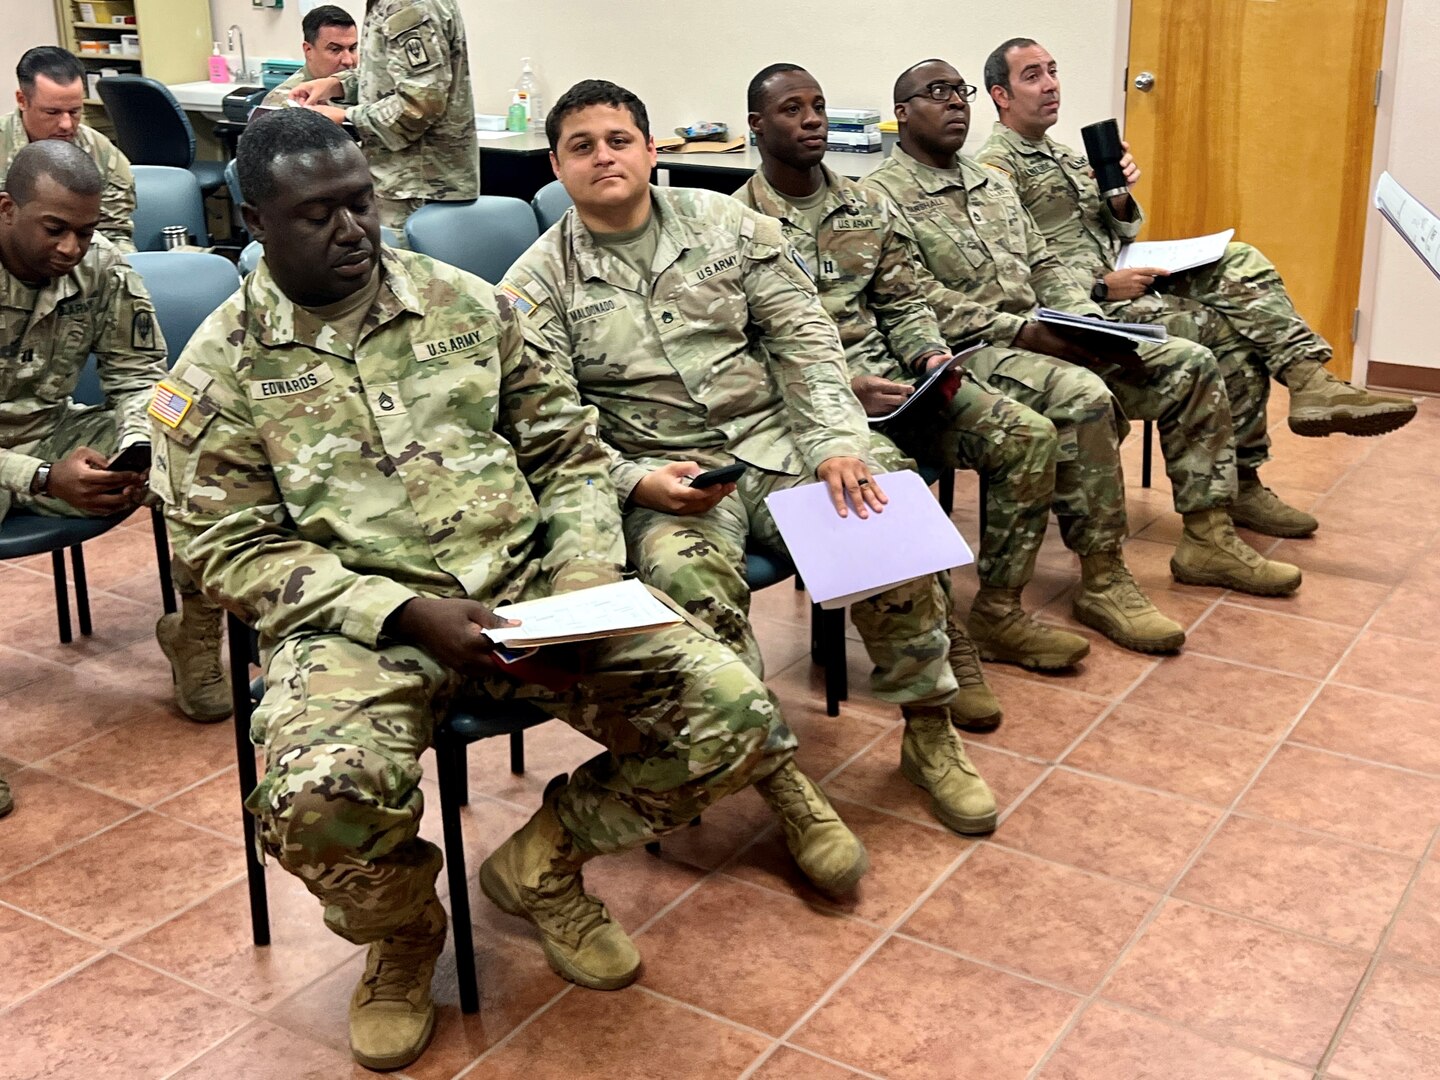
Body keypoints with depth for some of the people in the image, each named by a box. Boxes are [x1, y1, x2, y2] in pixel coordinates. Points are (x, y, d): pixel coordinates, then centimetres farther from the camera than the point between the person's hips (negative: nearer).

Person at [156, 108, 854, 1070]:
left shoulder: (467, 303, 10)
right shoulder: (221, 368, 2)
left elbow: (570, 451, 12)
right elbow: (238, 553, -3)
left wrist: (585, 580, -6)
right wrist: (409, 612, -17)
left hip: (529, 589, 3)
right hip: (358, 619, -2)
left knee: (742, 722, -15)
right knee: (317, 798, -36)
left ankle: (542, 864, 13)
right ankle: (401, 934, 4)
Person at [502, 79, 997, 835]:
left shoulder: (726, 224, 9)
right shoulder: (538, 283, 3)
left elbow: (804, 337, 5)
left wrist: (837, 442, -11)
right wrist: (635, 482, -22)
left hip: (775, 436, 3)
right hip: (659, 473, -2)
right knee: (687, 575, -35)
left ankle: (929, 733, -3)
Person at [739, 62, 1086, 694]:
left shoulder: (868, 208, 14)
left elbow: (902, 303, 18)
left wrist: (931, 356, -4)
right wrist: (843, 386, -21)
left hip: (892, 378, 6)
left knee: (1029, 436, -10)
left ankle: (1000, 609, 2)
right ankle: (943, 641, -16)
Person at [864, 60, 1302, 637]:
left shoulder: (994, 184, 22)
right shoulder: (883, 194, -5)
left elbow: (1044, 265, 21)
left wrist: (1093, 326, 2)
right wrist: (1022, 331, -21)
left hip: (1045, 338, 9)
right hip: (968, 352, -9)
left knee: (1190, 364, -1)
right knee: (1083, 395, -35)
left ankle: (1207, 539, 5)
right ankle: (1102, 578, -23)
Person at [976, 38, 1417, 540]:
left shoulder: (1063, 155, 23)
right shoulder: (996, 165, -7)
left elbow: (1120, 233, 23)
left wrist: (1119, 197, 0)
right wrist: (1102, 287, -23)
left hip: (1117, 281, 8)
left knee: (1239, 261, -13)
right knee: (1234, 334, -19)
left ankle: (1312, 383, -26)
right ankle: (1239, 486, -8)